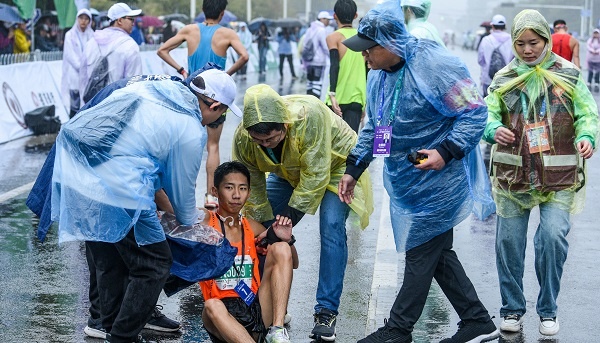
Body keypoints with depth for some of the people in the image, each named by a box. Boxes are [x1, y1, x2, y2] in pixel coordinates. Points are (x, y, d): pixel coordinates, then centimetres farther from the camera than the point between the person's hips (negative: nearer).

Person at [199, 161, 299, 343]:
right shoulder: (205, 224, 5)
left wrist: (287, 240, 2)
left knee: (280, 249, -10)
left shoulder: (252, 227, 15)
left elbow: (292, 264, 21)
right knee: (212, 306, -36)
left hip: (257, 309, 4)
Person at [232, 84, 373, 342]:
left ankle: (326, 312, -19)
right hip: (289, 172, 5)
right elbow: (252, 189, -16)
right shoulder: (242, 138, -27)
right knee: (265, 231, -4)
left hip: (334, 162, -5)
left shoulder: (308, 115, -43)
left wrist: (288, 217, -38)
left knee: (332, 227, -22)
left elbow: (316, 175, -39)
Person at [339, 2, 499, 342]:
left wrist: (446, 152, -25)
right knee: (438, 252, 12)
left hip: (437, 182, -8)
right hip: (406, 182, 9)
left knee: (421, 253, 0)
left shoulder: (435, 65, -20)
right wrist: (353, 169, 16)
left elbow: (475, 112, -17)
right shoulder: (379, 75, 6)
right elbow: (373, 128, 18)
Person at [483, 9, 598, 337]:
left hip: (559, 176, -2)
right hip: (513, 174, 2)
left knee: (553, 237, -11)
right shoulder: (504, 78, 6)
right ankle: (512, 309, 21)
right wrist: (494, 130, -22)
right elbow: (488, 114, 2)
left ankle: (548, 310, 8)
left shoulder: (568, 75, 2)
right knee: (509, 240, 4)